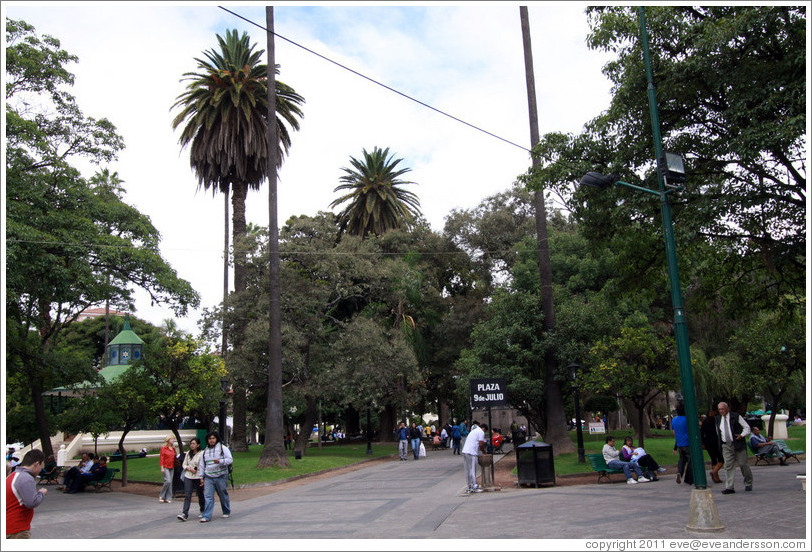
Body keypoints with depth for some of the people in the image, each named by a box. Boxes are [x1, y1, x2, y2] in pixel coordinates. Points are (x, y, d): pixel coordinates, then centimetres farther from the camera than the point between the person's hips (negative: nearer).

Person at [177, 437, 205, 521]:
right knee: (187, 495, -7)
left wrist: (202, 478, -14)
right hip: (188, 476, 4)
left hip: (198, 477, -4)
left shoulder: (202, 453, -9)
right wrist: (189, 468, -7)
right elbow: (184, 464, 14)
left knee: (200, 495, 9)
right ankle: (185, 514, -10)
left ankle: (203, 511, 28)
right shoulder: (188, 453, 9)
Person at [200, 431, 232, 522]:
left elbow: (230, 459, -8)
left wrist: (220, 461, -23)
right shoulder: (205, 451, 14)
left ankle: (226, 512, 26)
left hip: (221, 477, -3)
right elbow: (202, 465, 21)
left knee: (223, 495, 8)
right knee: (208, 496, -8)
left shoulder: (223, 448, 0)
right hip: (208, 477, 3)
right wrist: (202, 477, 16)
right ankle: (206, 516, -8)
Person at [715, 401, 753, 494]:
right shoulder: (718, 419, 10)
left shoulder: (736, 416, -3)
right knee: (728, 466, -5)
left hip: (738, 444, -3)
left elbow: (747, 427, 1)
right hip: (726, 446, 3)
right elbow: (718, 432, 22)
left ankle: (748, 484, 27)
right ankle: (729, 487, -8)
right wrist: (721, 442, 11)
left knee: (742, 464, 4)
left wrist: (742, 435, -15)